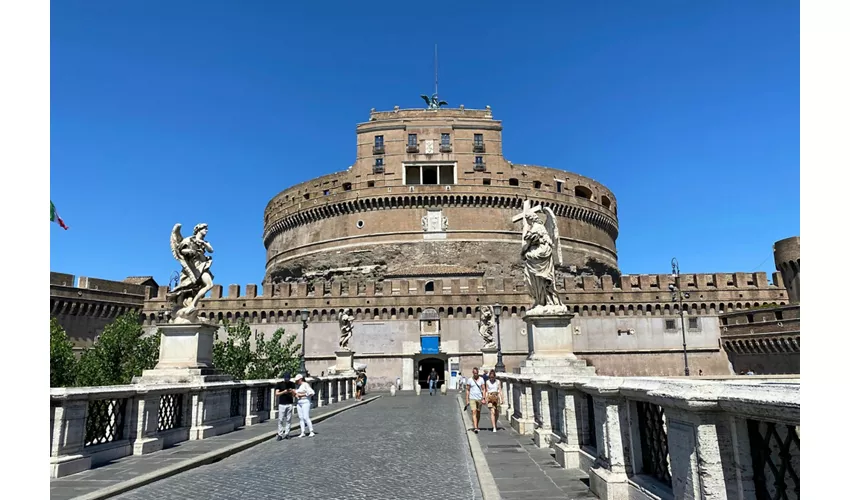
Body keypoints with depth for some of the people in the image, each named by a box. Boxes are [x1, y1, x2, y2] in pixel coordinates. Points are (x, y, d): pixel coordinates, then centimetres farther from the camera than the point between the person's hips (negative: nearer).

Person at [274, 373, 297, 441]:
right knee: (280, 420, -4)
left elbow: (294, 394, 3)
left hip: (290, 404, 2)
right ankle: (280, 434, 1)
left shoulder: (292, 384, 6)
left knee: (288, 420, 2)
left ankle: (286, 434, 9)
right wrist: (283, 392, -20)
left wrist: (292, 392, -20)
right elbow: (276, 394, -5)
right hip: (282, 404, -2)